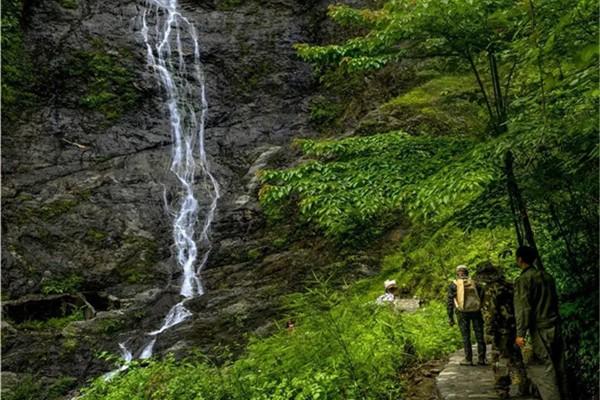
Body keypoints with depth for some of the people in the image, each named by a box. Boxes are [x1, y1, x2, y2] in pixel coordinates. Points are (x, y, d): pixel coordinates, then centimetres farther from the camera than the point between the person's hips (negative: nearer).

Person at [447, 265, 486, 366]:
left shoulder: (454, 285, 5)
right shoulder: (474, 283, 13)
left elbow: (450, 302, 0)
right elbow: (482, 296, 8)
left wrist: (450, 317, 2)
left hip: (463, 312, -2)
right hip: (476, 311, 2)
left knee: (466, 337, 4)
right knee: (479, 336, 9)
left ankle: (468, 360, 5)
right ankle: (481, 359, 12)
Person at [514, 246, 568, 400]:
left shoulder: (523, 279, -10)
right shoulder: (547, 276, 11)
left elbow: (523, 308, -16)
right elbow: (555, 300, 17)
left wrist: (520, 333, -16)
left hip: (539, 330, -7)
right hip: (555, 328, 7)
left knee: (542, 369, -3)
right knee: (557, 368, 13)